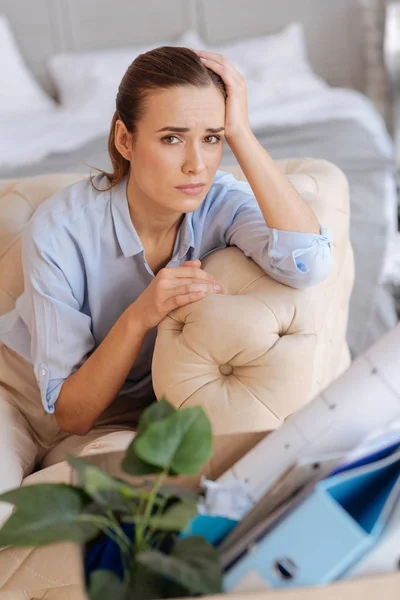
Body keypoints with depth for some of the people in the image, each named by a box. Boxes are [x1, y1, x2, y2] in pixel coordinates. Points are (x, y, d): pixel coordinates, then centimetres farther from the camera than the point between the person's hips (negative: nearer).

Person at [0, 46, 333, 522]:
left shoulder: (221, 203, -19)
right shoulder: (59, 232, -26)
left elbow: (309, 264, -41)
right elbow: (70, 411, -21)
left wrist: (240, 134, -38)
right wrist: (139, 318, -38)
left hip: (119, 418, 3)